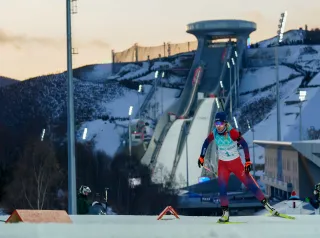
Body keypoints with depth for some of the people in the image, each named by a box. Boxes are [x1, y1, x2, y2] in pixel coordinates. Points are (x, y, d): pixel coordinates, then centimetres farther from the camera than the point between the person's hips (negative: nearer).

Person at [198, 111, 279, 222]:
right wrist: (201, 157, 11)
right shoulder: (214, 133, -10)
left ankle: (266, 204, 8)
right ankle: (225, 213, -8)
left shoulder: (232, 132, -23)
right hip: (222, 164, 3)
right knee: (222, 187, -13)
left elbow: (244, 144, -17)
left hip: (236, 162, -3)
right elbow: (206, 143, 9)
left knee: (249, 183, -3)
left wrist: (248, 161, -17)